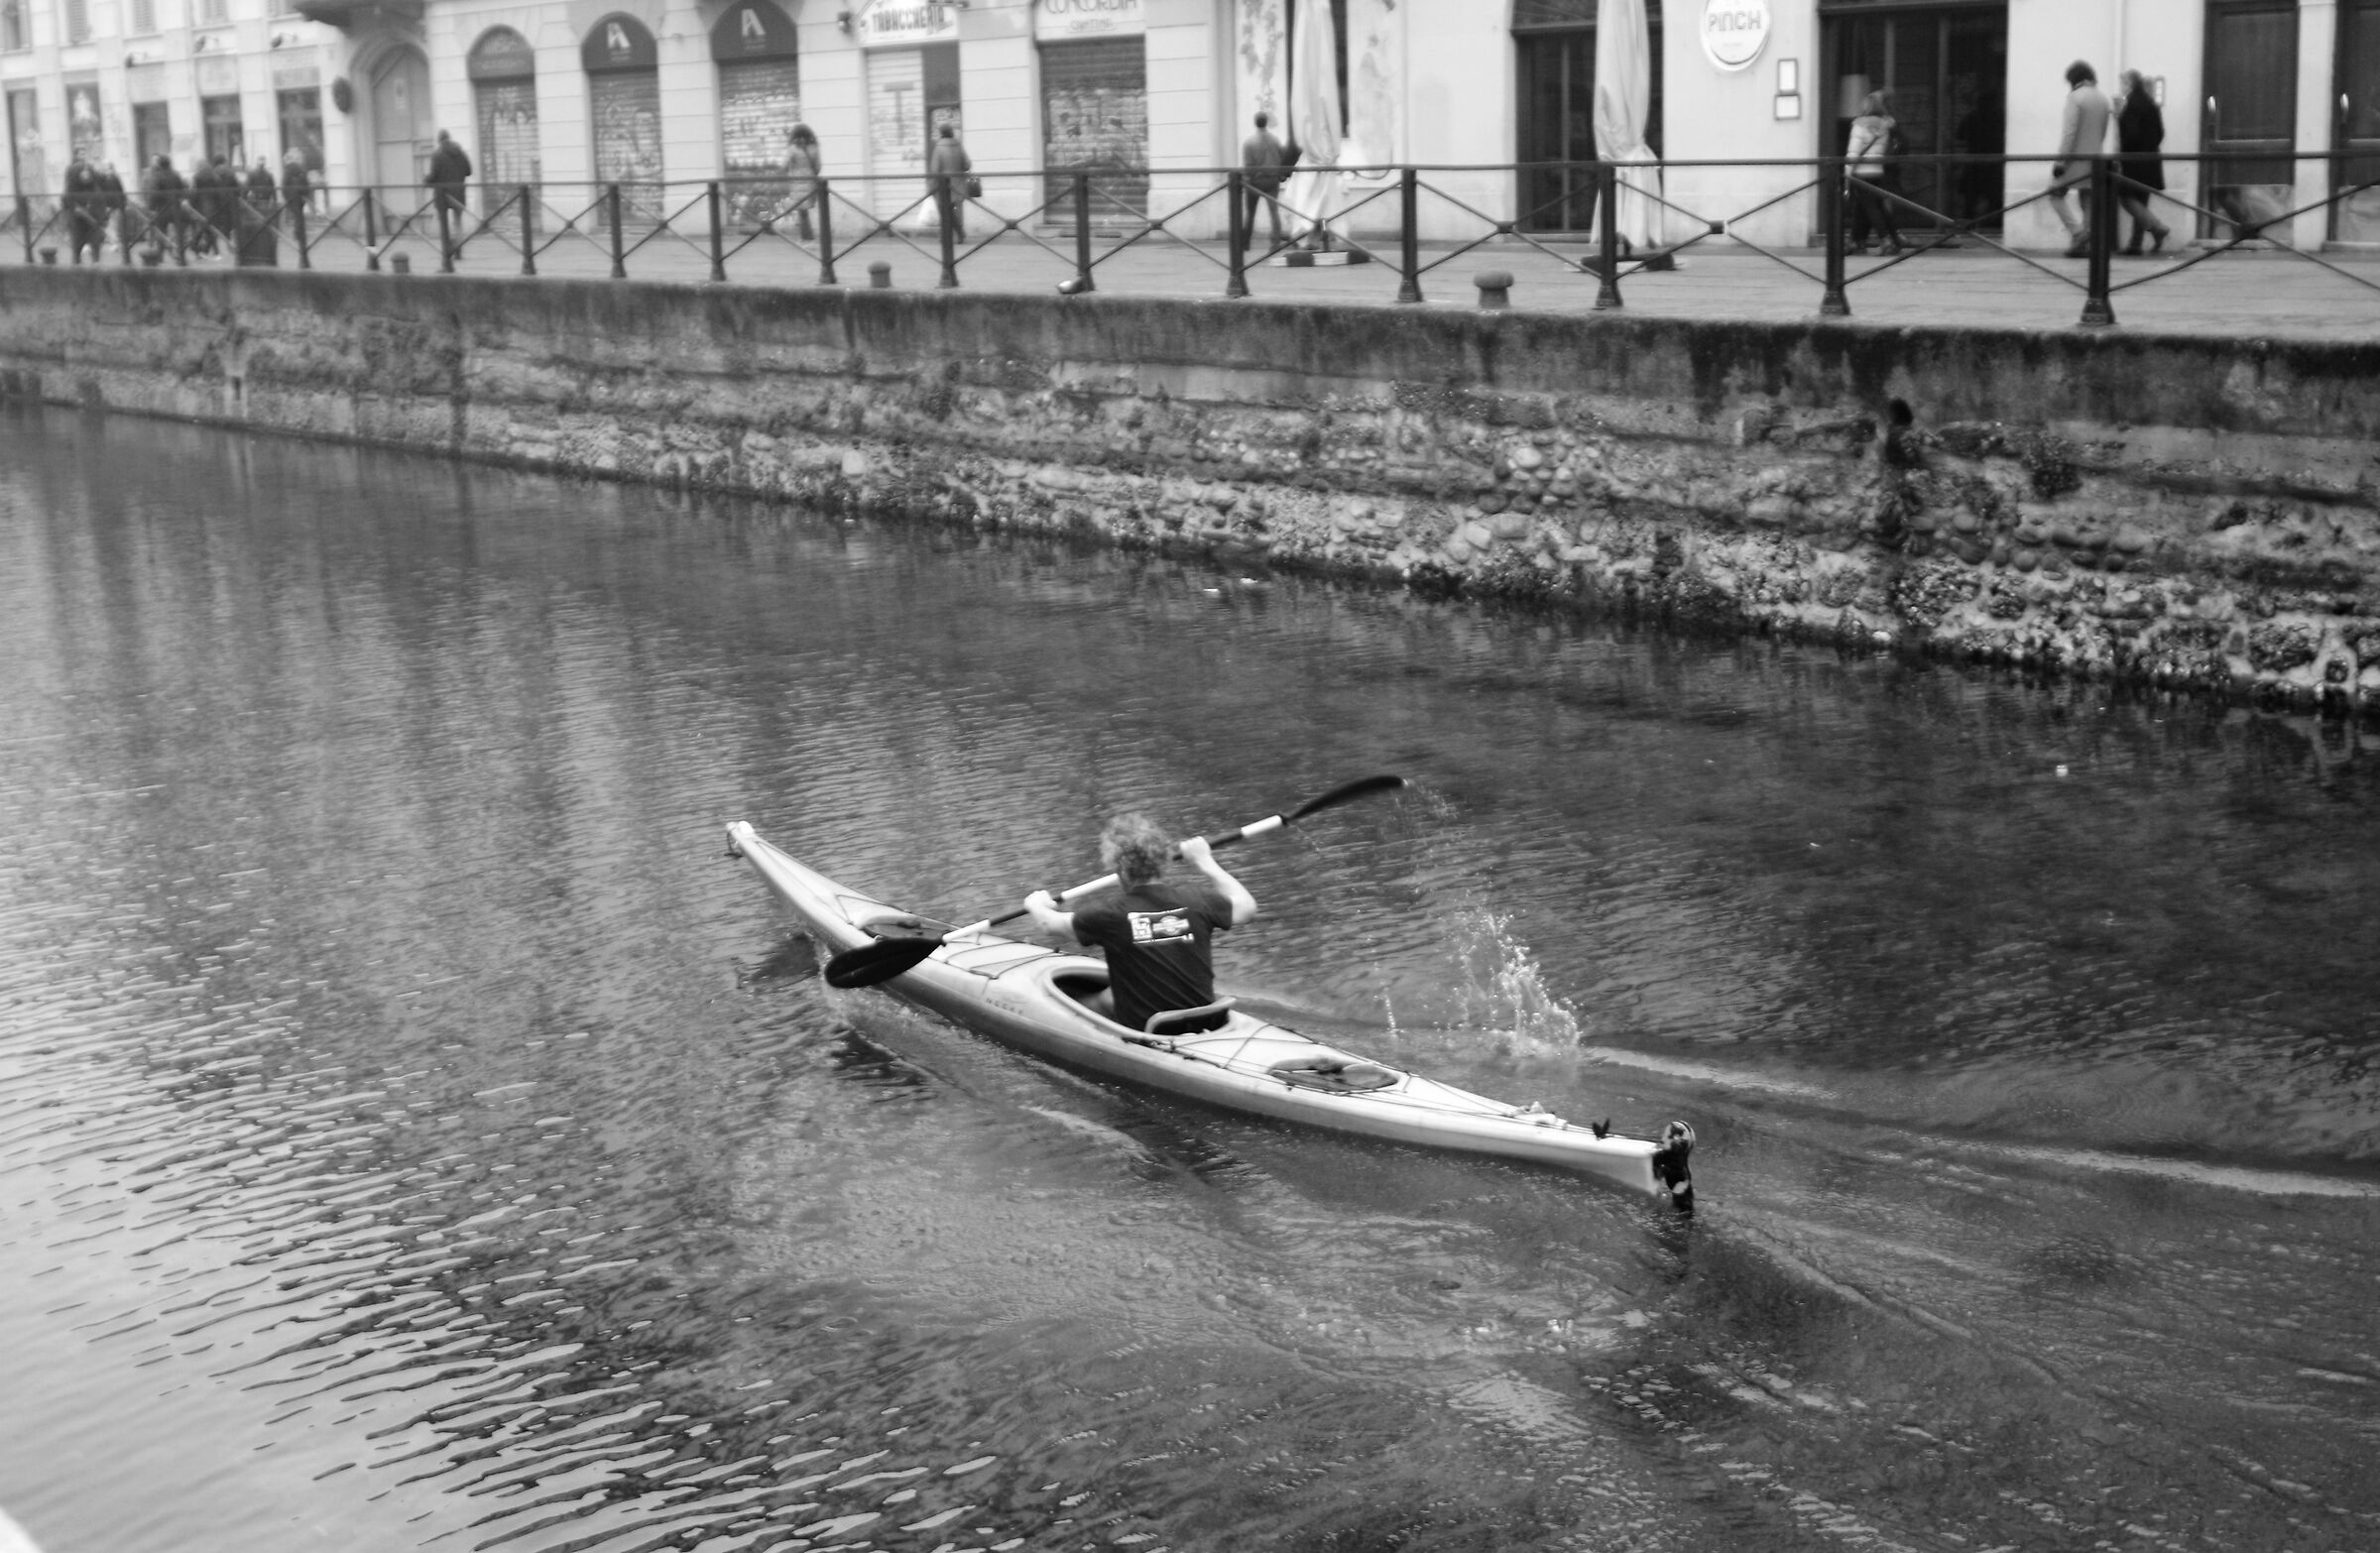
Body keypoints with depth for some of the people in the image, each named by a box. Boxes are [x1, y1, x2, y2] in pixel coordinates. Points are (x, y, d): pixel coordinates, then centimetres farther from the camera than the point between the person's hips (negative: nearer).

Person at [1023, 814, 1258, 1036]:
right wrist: (1204, 862, 22)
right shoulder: (1196, 901, -10)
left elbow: (1052, 922, 3)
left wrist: (1036, 905, 27)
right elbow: (1246, 906, 12)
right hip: (1201, 1030, 3)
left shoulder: (1111, 915, -16)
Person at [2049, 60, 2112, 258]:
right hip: (2094, 158, 7)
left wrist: (2060, 160, -16)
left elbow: (2069, 132, -18)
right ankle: (2086, 244, 6)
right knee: (2089, 201, 9)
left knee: (2056, 194, 4)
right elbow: (2103, 132, 13)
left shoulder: (2075, 97, -13)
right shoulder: (2103, 98, 9)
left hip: (2074, 157, -7)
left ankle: (2077, 233, -11)